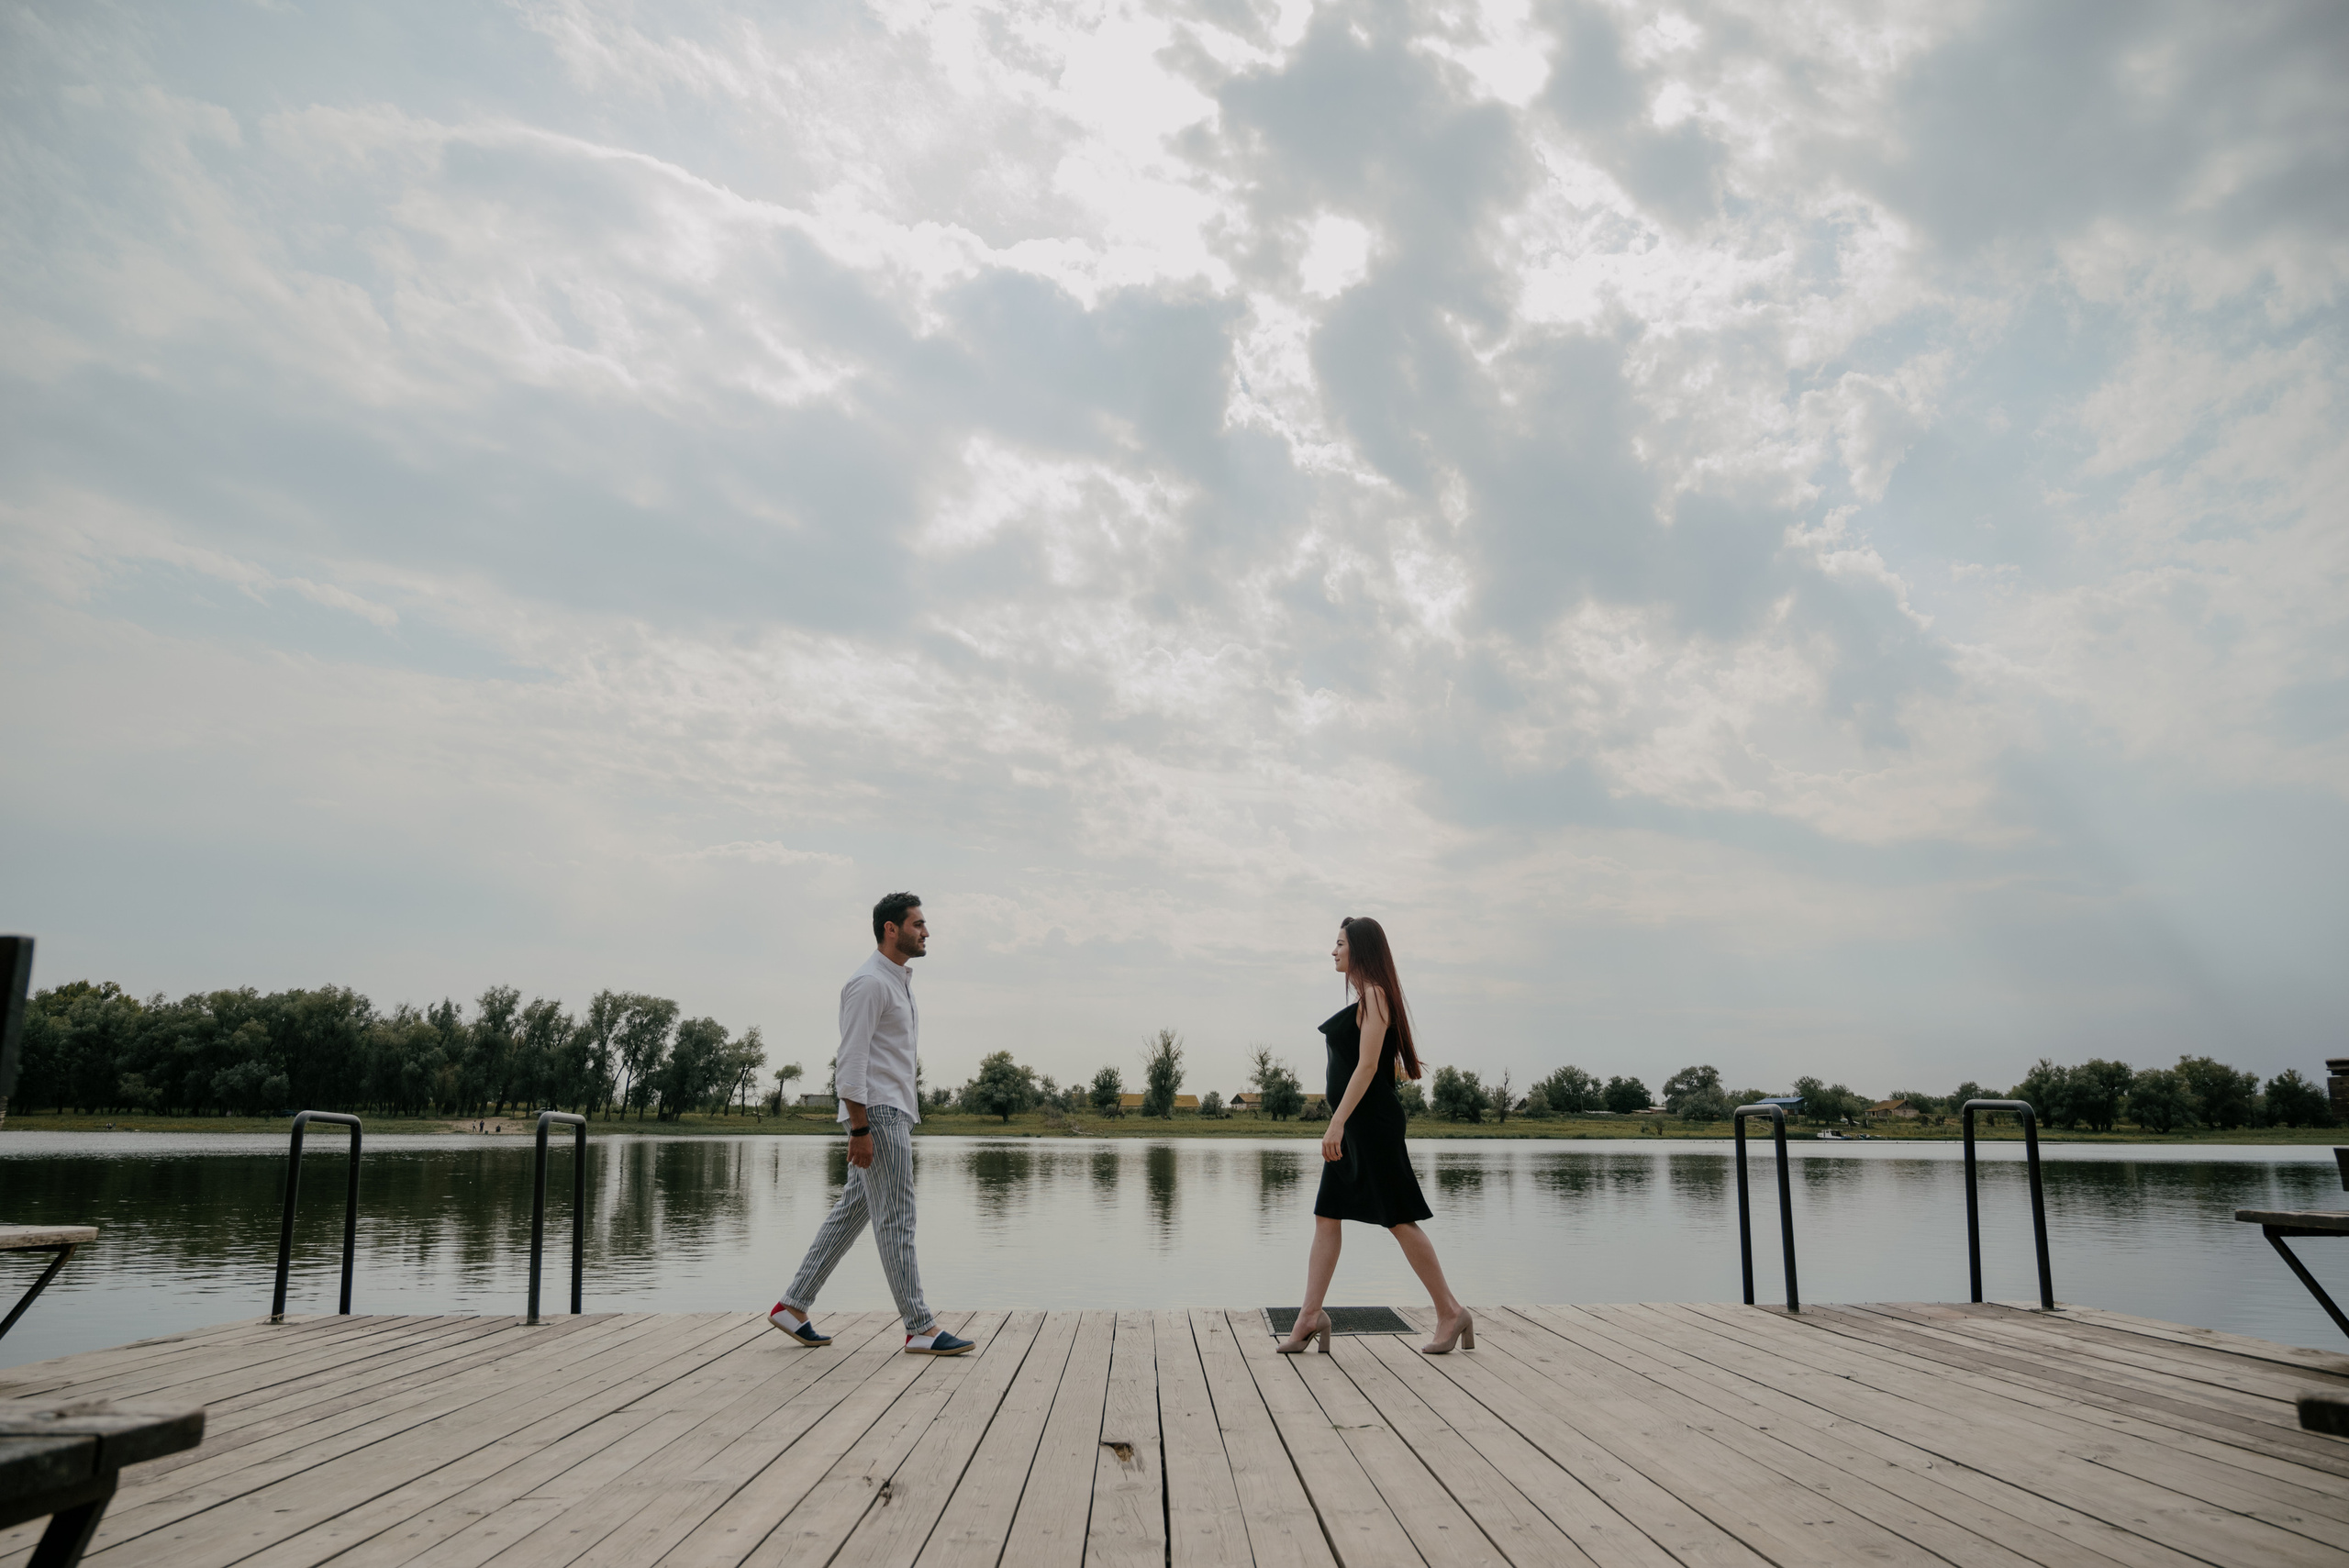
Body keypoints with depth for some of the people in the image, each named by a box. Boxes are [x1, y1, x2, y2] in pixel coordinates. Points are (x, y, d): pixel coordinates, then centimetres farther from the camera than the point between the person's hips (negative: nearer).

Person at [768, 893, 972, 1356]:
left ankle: (793, 1305, 19)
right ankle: (920, 1329, -3)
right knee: (896, 1218, -7)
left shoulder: (898, 980, 18)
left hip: (894, 1112, 10)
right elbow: (851, 1060, -19)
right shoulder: (869, 982, -14)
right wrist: (860, 1129, -21)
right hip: (876, 1113, -10)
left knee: (851, 1213, 12)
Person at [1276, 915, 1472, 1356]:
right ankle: (1310, 1315, 7)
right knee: (1327, 1216, 6)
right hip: (1356, 1123, 10)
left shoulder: (1374, 994, -12)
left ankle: (1450, 1311, 6)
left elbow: (1367, 1064, -19)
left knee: (1398, 1219, -4)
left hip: (1371, 1119, -10)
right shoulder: (1365, 997, 17)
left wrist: (1337, 1122, -23)